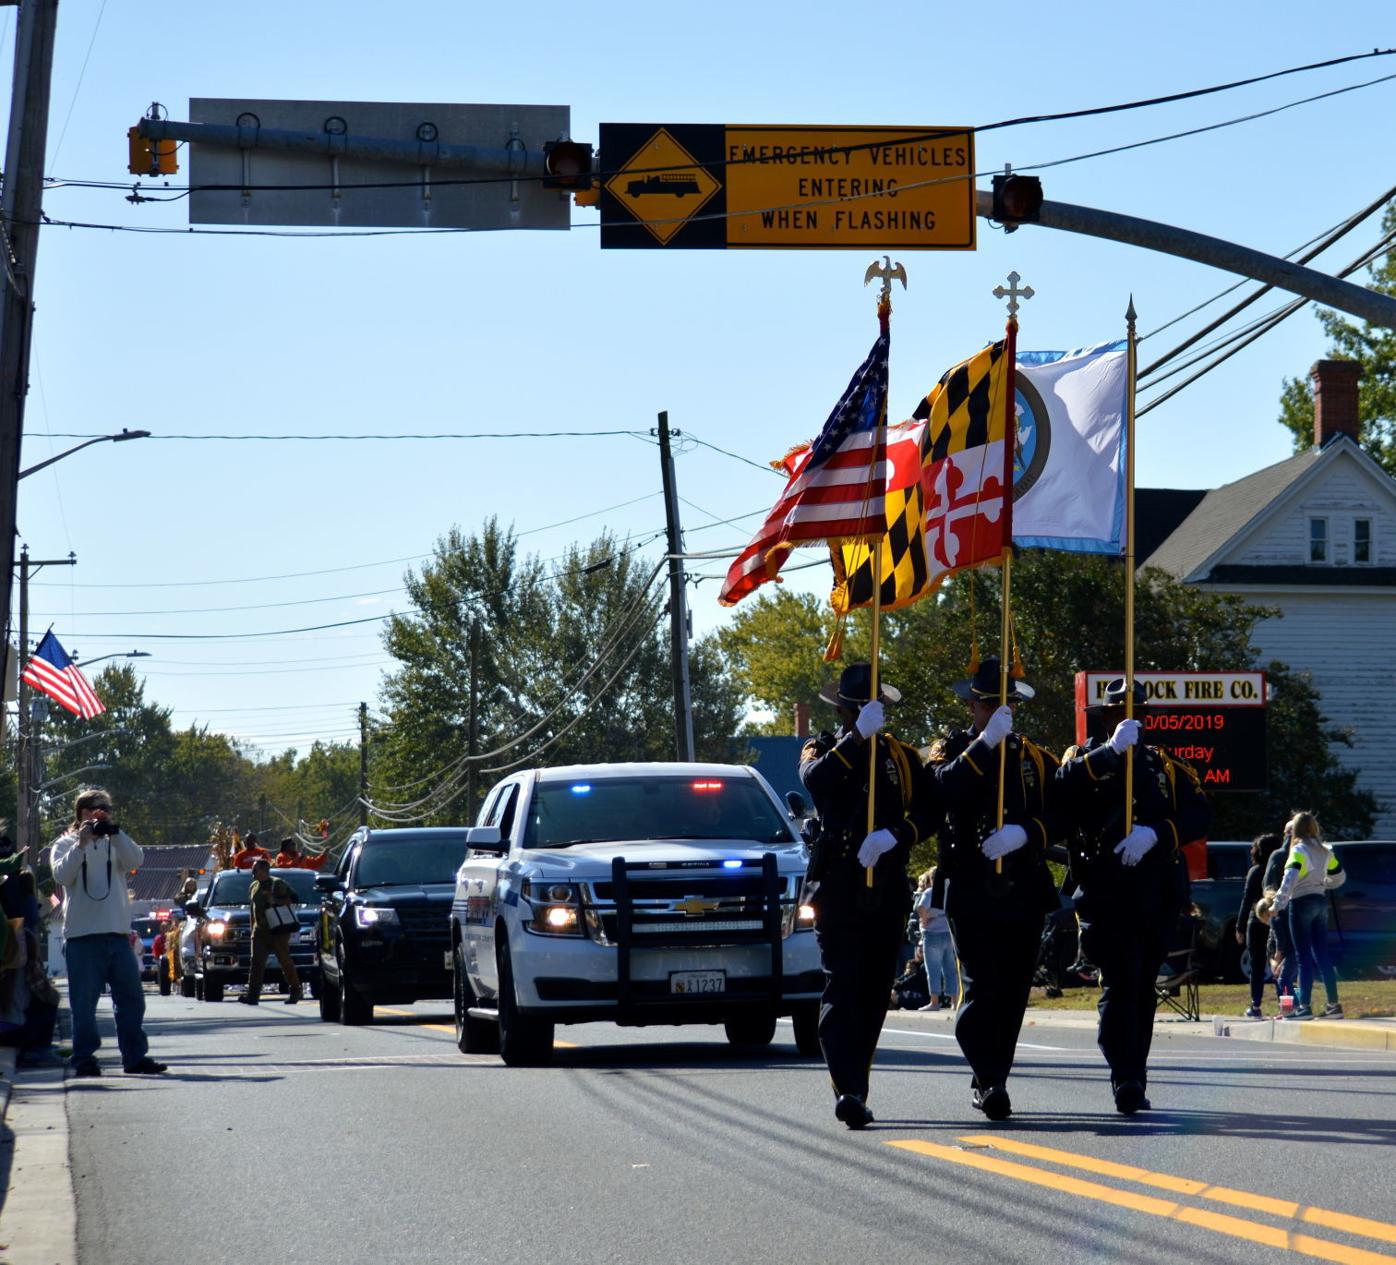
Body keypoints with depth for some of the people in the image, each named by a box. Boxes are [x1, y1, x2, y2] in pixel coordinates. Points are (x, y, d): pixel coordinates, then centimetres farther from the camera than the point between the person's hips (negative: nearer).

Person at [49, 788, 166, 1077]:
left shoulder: (115, 844, 15)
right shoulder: (65, 845, 6)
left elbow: (135, 860, -4)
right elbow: (62, 875, -10)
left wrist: (114, 831, -14)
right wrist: (81, 844, -20)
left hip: (117, 933, 4)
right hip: (82, 935, -4)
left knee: (131, 998, 5)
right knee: (84, 1002, -3)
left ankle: (135, 1056, 11)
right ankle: (84, 1059, 1)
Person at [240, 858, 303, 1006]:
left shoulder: (278, 884, -2)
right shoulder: (253, 887, 17)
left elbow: (291, 900, -7)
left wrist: (275, 901, -19)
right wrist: (252, 928, 17)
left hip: (279, 930, -6)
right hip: (260, 930, 6)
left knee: (285, 960, -1)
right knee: (257, 962, -5)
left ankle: (295, 991, 11)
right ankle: (253, 994, -11)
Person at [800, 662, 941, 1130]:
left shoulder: (902, 757, 15)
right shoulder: (824, 751, 8)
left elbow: (928, 813, 3)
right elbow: (815, 780, -17)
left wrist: (894, 836, -15)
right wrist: (857, 736, -24)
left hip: (889, 890, 4)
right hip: (838, 886, -4)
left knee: (874, 993, 7)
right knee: (842, 989, -14)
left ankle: (855, 1088, 18)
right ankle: (848, 1090, -22)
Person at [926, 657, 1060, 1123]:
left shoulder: (1035, 758, 15)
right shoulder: (951, 750, 7)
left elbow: (1057, 817, 5)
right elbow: (946, 789, -16)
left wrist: (1024, 833, -15)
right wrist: (986, 743, -23)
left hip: (1025, 889, 3)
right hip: (971, 888, -3)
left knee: (1013, 989, 5)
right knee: (980, 986, -13)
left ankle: (991, 1081, 15)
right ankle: (988, 1080, -15)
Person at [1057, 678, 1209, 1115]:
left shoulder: (1165, 765, 16)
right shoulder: (1084, 759, 9)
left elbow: (1199, 815, 1)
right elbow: (1063, 789, -15)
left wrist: (1156, 833, -15)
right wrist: (1111, 751, -20)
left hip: (1159, 895, 3)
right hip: (1106, 893, -3)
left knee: (1143, 988, 8)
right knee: (1120, 983, -14)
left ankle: (1134, 1082, 16)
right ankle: (1125, 1080, -19)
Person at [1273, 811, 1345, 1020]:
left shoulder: (1299, 851, -10)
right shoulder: (1324, 851, 12)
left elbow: (1290, 879, -23)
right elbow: (1340, 876, 20)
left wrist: (1279, 904, -28)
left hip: (1301, 903, -7)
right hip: (1320, 901, 7)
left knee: (1304, 957, -7)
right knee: (1322, 955, 9)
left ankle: (1304, 1006, -9)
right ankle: (1334, 1005, 9)